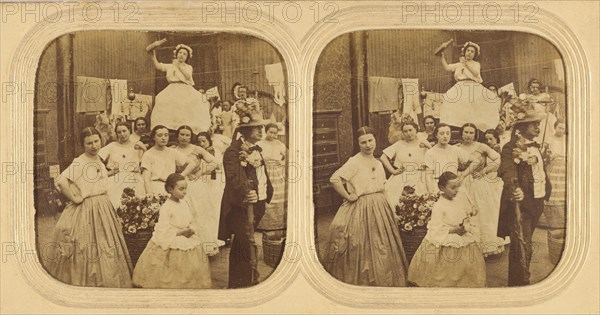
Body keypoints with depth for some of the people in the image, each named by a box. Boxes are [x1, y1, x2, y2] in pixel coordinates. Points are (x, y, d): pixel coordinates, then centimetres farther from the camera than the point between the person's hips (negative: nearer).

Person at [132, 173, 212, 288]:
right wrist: (180, 232, -22)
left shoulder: (184, 203, 5)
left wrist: (192, 229, -6)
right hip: (170, 245, -6)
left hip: (187, 243, 7)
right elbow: (163, 230, -19)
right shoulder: (166, 207, -16)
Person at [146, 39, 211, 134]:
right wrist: (152, 53, -8)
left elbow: (187, 76, -4)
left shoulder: (188, 67, 17)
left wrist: (179, 66, 0)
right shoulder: (169, 66, 18)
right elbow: (157, 65, 2)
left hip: (186, 94, 0)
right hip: (172, 94, 0)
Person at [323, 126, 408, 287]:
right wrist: (348, 197, -16)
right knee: (363, 251, -2)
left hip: (380, 210, 7)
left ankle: (384, 282, 22)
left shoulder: (378, 163, 11)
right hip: (361, 210, -7)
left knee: (382, 249, 11)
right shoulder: (354, 162, -11)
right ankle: (363, 282, 10)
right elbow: (334, 179, -21)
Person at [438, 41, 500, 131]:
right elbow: (447, 68, 8)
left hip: (474, 89, -1)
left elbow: (475, 73, -4)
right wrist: (442, 57, -3)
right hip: (461, 89, 1)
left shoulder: (476, 64, 18)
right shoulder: (458, 65, 23)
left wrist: (466, 64, -15)